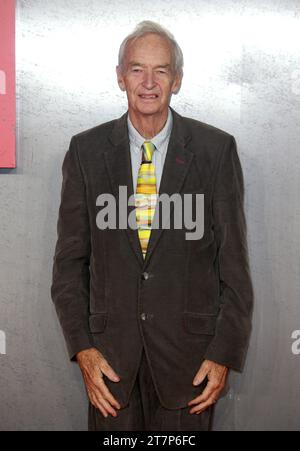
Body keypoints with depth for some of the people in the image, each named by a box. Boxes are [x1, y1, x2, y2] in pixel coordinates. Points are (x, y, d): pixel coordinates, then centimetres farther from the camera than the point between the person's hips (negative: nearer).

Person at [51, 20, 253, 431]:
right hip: (110, 344, 1)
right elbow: (70, 258, 3)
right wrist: (82, 348, -4)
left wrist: (225, 353, -5)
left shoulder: (216, 149, -4)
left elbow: (234, 260, -2)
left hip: (188, 344, -1)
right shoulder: (86, 150, 0)